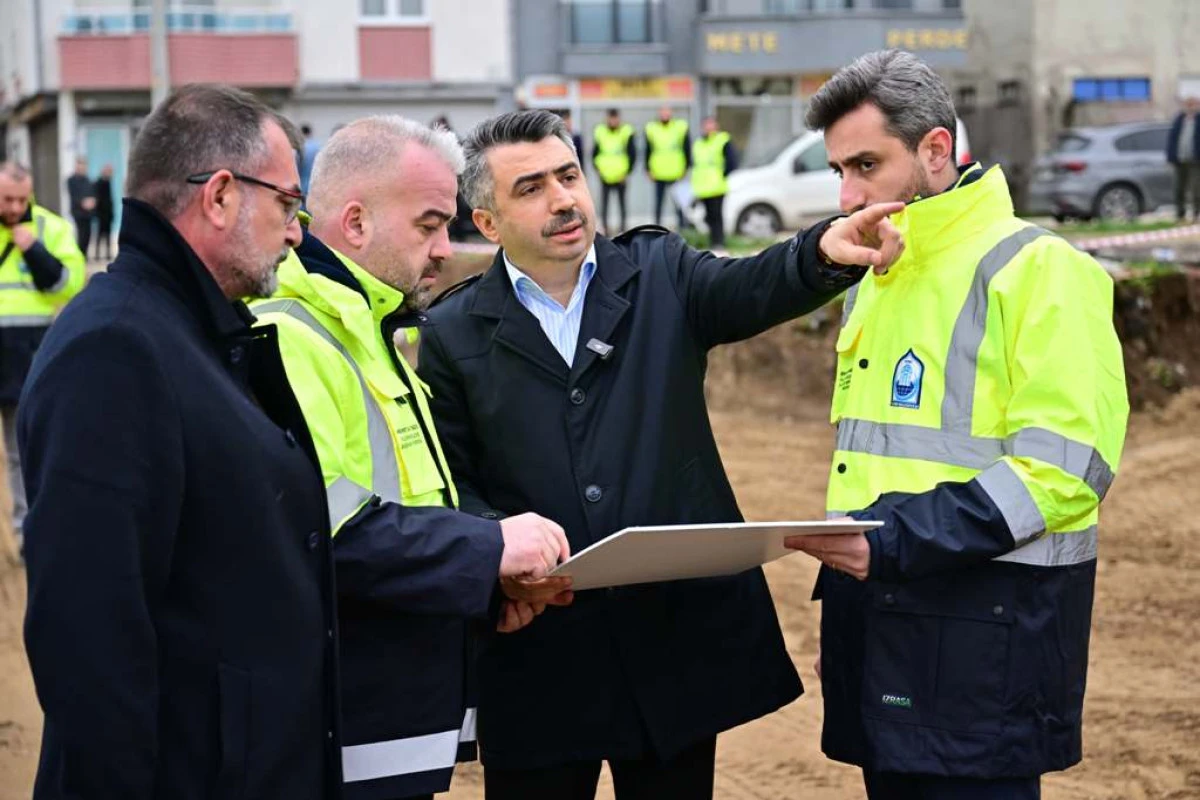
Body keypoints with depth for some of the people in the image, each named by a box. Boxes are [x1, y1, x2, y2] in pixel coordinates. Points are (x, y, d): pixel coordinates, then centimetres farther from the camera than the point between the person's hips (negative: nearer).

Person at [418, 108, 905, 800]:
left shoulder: (662, 276, 5)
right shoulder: (455, 334, 4)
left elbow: (750, 290, -14)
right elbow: (446, 480, 4)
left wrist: (823, 254, -35)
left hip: (681, 633, 1)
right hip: (538, 650, -1)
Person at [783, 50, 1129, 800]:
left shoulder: (1036, 270, -11)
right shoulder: (873, 279, 17)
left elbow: (1063, 469, -19)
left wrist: (894, 540, -23)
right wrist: (848, 546, 11)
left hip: (985, 630, -8)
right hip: (877, 613, 8)